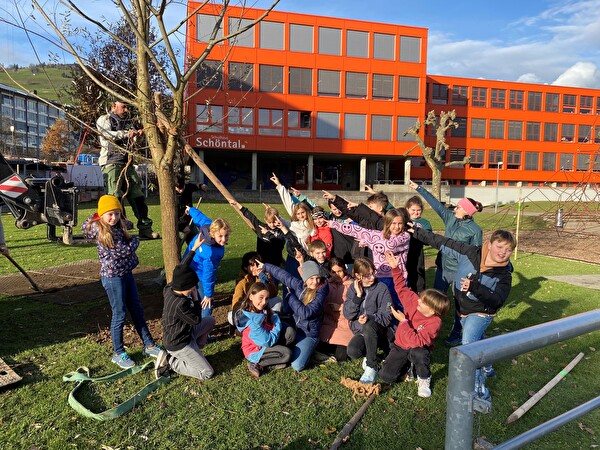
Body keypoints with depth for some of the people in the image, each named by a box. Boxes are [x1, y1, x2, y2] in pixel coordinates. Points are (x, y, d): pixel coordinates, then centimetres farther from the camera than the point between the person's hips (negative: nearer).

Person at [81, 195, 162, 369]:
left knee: (137, 310, 14)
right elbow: (124, 250, -21)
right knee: (119, 315, 2)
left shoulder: (117, 227, 6)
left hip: (126, 273, 8)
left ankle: (148, 345, 25)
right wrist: (135, 240, -1)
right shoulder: (102, 231, -18)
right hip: (112, 276, -8)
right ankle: (118, 354, 18)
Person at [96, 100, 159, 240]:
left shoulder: (128, 122, 24)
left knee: (138, 195, 3)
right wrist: (126, 134, -26)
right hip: (111, 163, -6)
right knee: (114, 197, -15)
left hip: (127, 163, 6)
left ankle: (145, 229, 8)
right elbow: (107, 134, -13)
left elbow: (132, 140, 10)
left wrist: (138, 135, -14)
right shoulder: (104, 120, 7)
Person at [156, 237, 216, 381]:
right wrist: (195, 298, -15)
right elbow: (197, 320, -21)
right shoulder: (180, 304, -35)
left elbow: (182, 268, 2)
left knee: (210, 321, 21)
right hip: (178, 344, -9)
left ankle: (195, 350, 20)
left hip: (184, 331, 9)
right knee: (207, 373, -5)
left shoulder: (169, 289, -10)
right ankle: (169, 362, 0)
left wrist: (194, 248, 6)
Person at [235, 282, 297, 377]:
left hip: (266, 343, 8)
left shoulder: (264, 311, -4)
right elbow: (268, 341, -26)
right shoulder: (252, 321, -31)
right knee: (287, 354, -23)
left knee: (290, 332, -9)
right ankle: (257, 364, -10)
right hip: (255, 351, -8)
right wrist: (277, 328, -13)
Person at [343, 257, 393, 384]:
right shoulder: (353, 289, 3)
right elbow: (347, 315, -5)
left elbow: (387, 317, -12)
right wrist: (358, 295, -15)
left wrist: (369, 318, -30)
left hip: (378, 331, -3)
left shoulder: (382, 289, -8)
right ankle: (369, 354, 7)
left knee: (368, 326, -38)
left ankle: (372, 367, -21)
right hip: (360, 331, 3)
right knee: (352, 352, -29)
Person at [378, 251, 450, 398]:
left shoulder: (435, 322, -28)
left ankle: (424, 379, -9)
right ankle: (407, 364, 20)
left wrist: (403, 321, -33)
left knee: (418, 352, -42)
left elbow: (416, 341, -36)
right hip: (400, 346, 4)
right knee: (385, 376, -12)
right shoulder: (413, 302, -15)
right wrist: (395, 268, -13)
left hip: (418, 349, -4)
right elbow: (402, 288, -2)